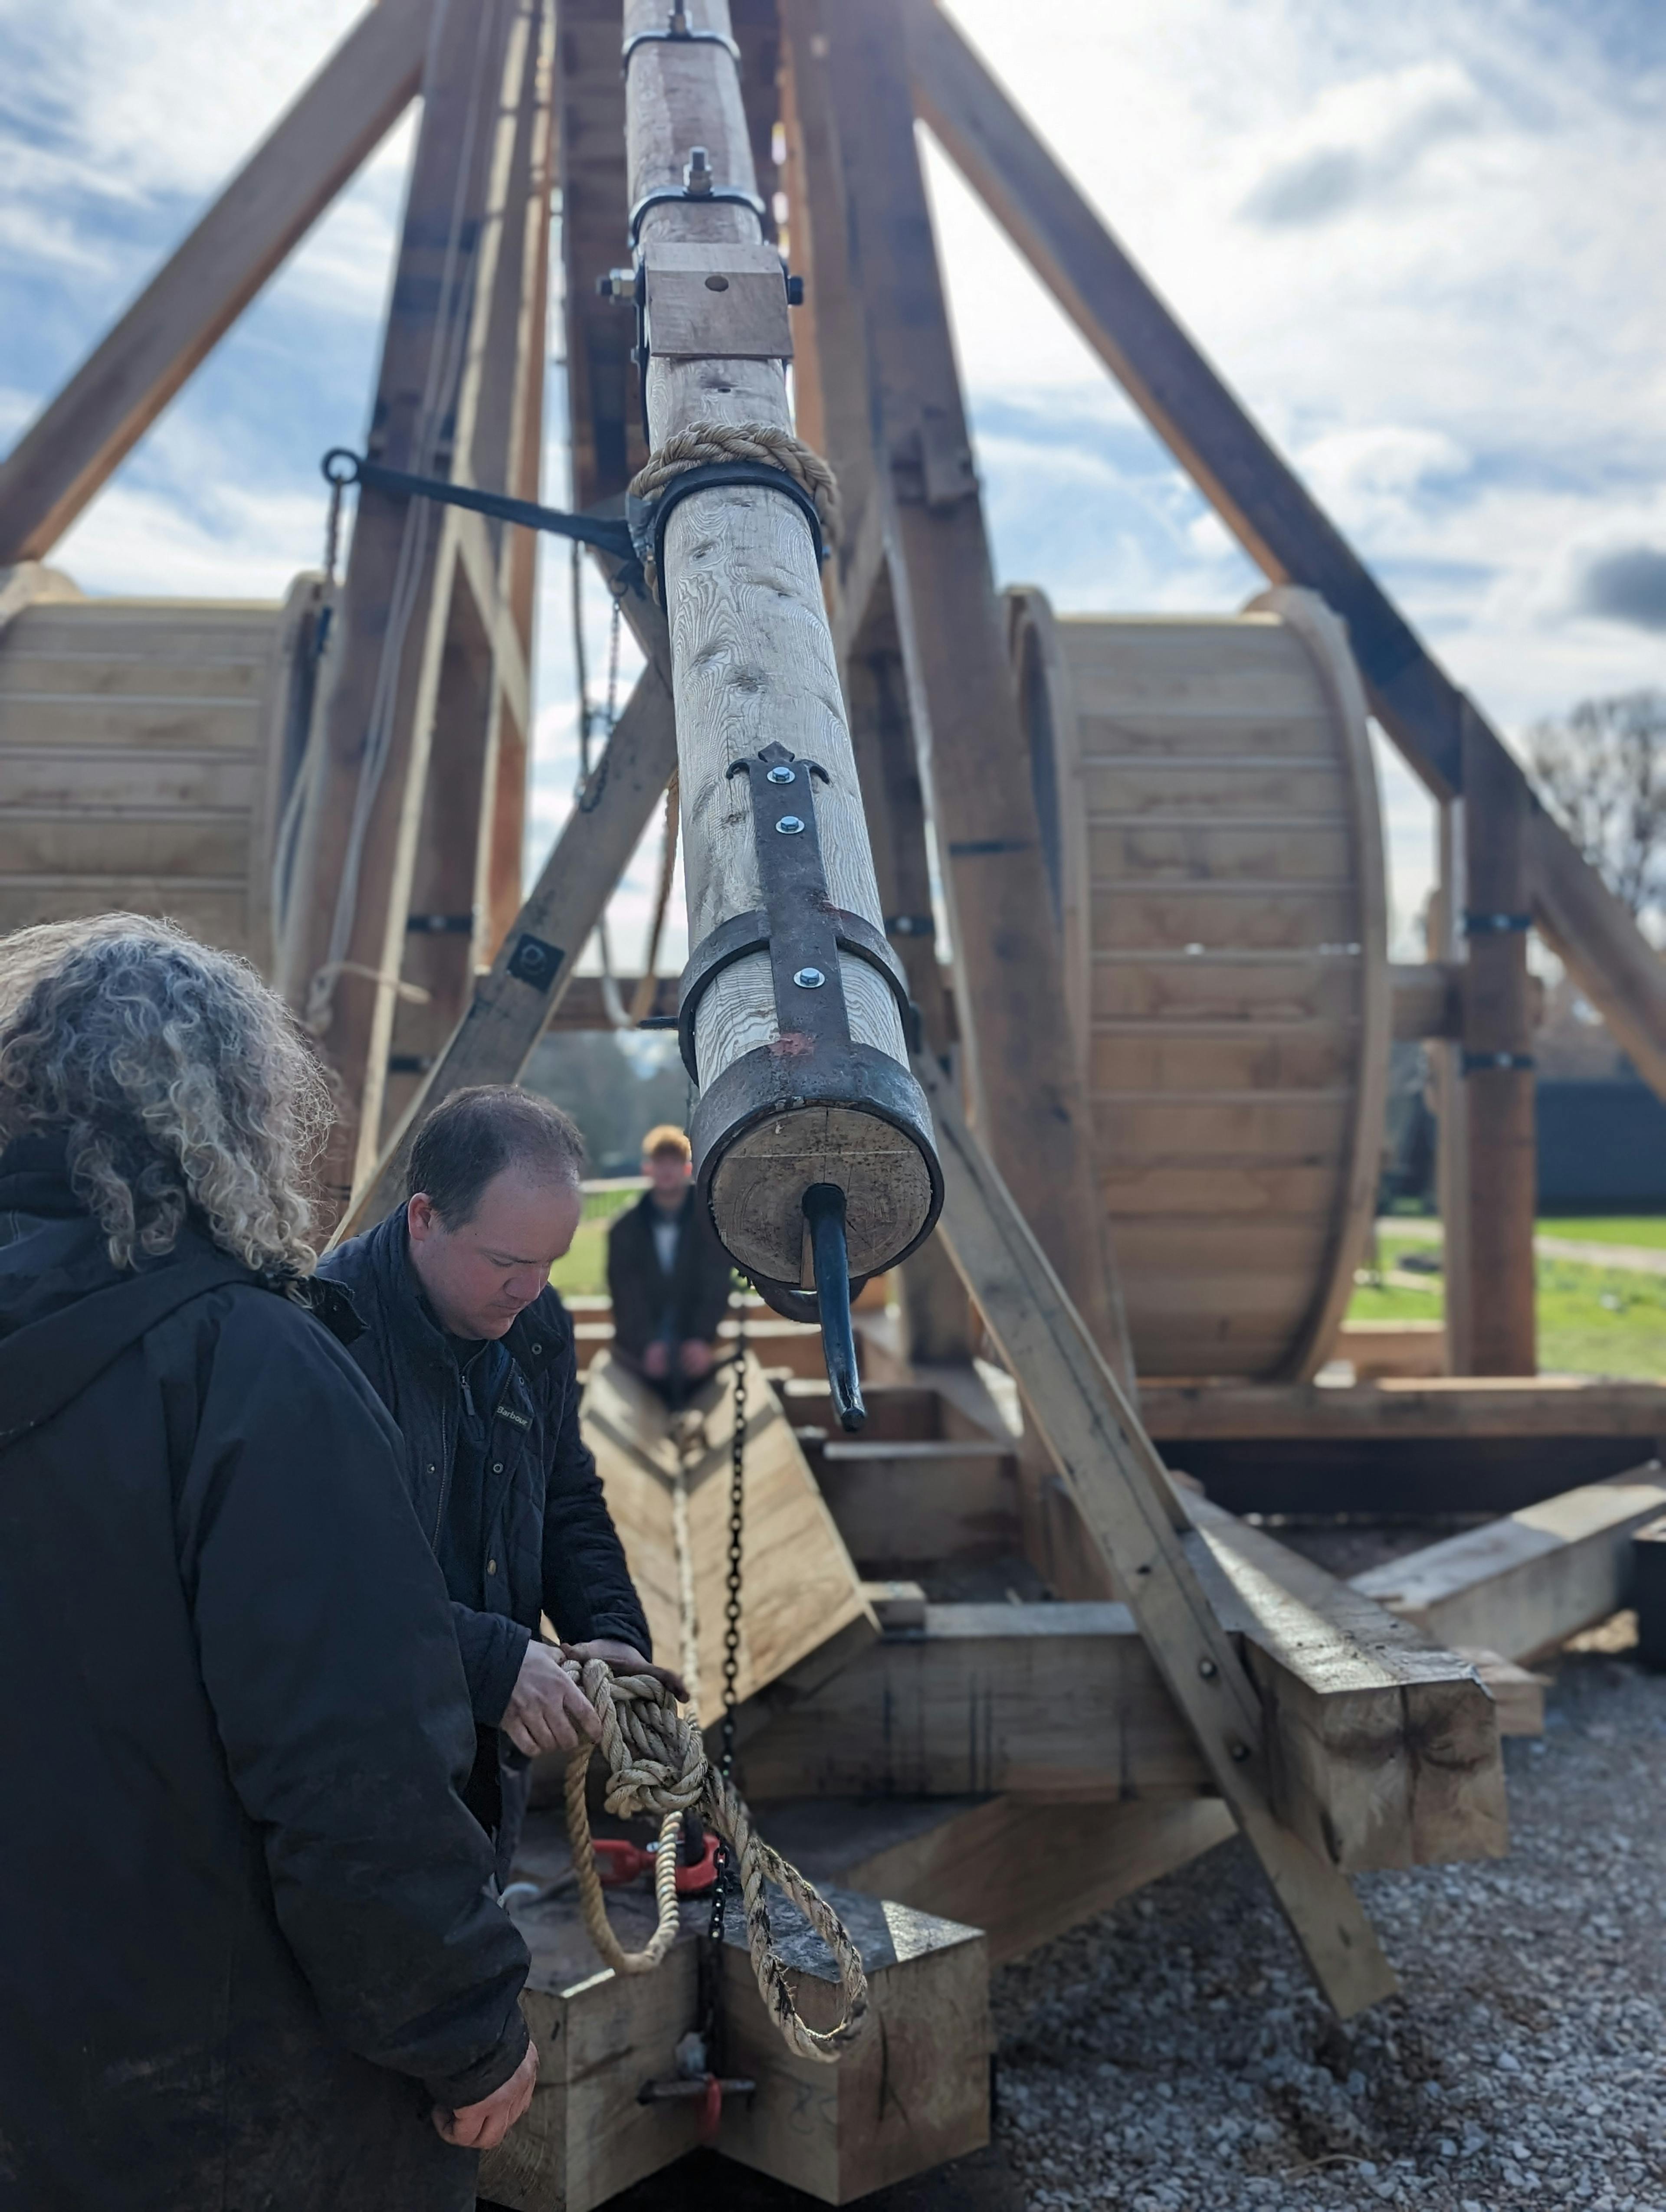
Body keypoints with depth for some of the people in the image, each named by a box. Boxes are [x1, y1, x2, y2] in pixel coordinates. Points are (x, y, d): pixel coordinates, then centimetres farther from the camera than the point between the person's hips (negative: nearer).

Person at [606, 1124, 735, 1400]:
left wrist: (703, 1339, -24)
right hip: (641, 1349, 1)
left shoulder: (711, 1223, 0)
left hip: (693, 1346, -1)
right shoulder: (625, 1229, 2)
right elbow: (625, 1293, -7)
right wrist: (647, 1344, -24)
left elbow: (716, 1286, -8)